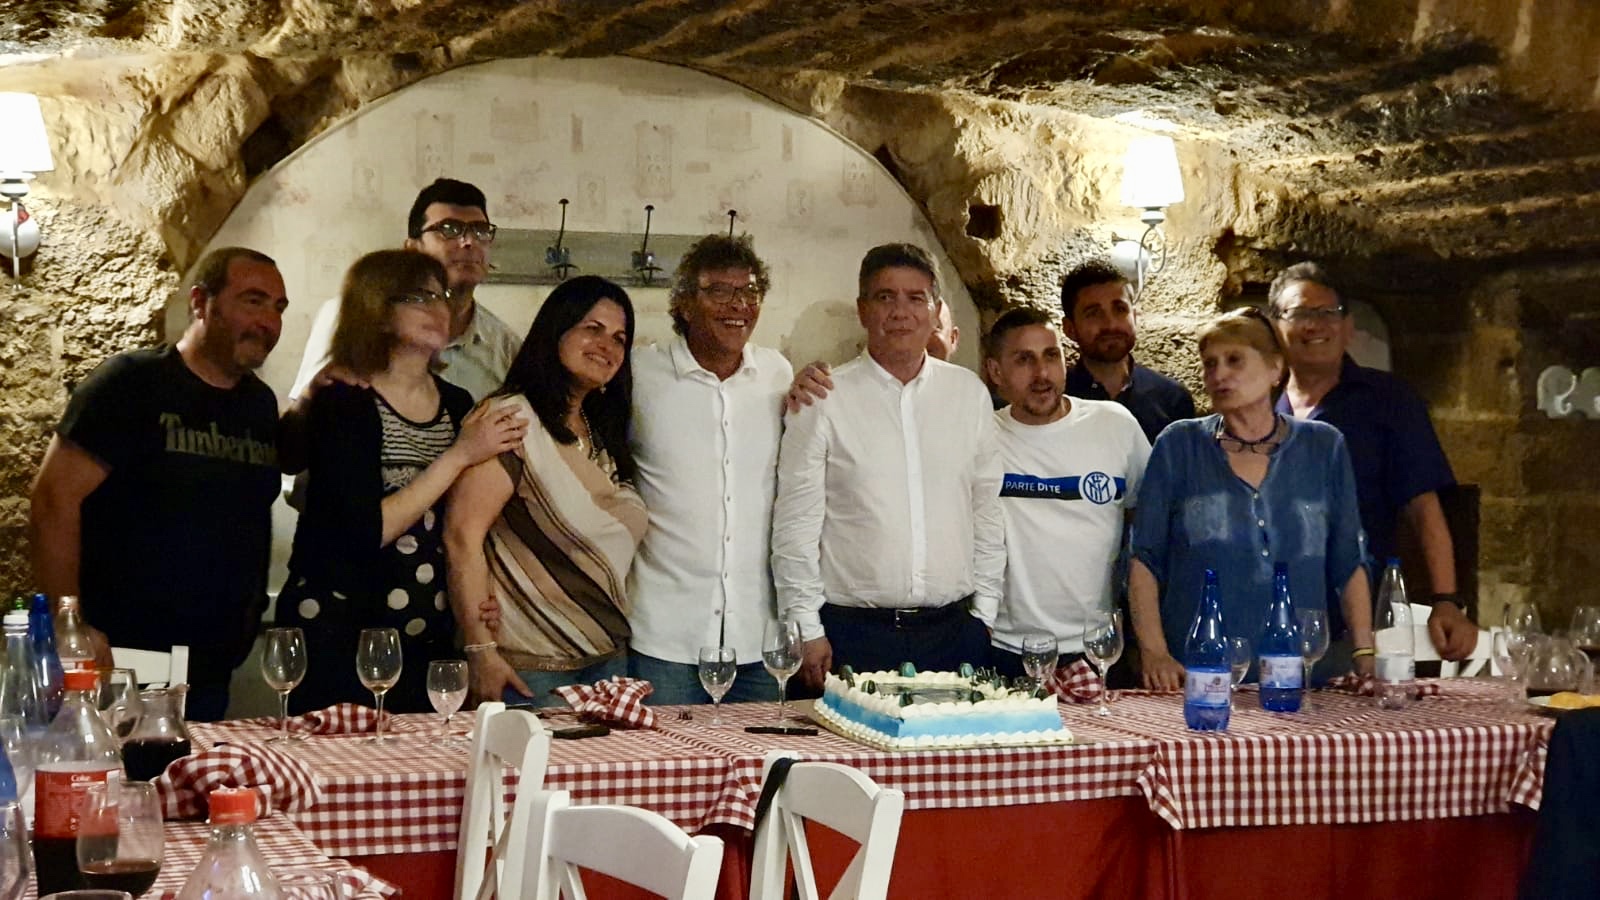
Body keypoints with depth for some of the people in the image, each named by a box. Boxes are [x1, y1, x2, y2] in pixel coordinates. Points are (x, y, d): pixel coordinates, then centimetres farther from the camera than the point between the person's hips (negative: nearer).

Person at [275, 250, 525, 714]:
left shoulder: (458, 405, 8)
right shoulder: (341, 402, -10)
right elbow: (365, 532, -19)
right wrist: (460, 455, -15)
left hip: (428, 638, 5)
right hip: (338, 638, -5)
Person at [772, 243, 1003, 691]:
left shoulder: (970, 394, 10)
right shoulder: (825, 399, -1)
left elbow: (988, 511, 13)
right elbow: (796, 524, -1)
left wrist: (984, 612, 9)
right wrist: (808, 632, -5)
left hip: (954, 632, 3)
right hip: (852, 633, -3)